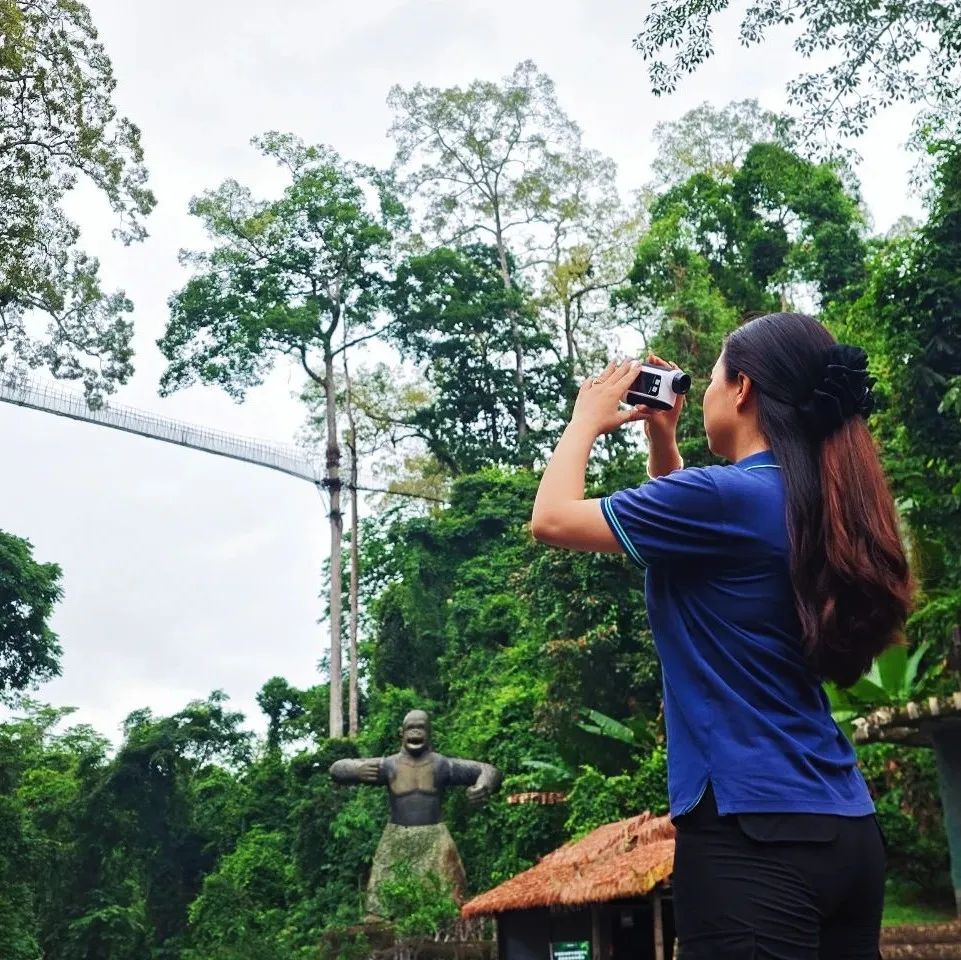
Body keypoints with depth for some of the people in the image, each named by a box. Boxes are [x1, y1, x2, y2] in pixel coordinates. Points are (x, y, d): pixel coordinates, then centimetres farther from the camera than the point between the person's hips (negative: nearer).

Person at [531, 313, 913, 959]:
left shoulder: (727, 495, -15)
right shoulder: (813, 505, 10)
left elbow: (552, 519, -7)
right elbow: (685, 533, 29)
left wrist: (588, 419, 8)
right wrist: (661, 435, 20)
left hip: (758, 830, -9)